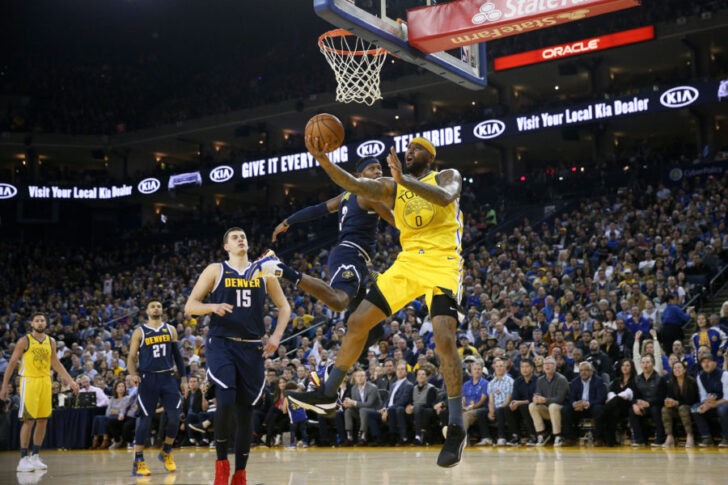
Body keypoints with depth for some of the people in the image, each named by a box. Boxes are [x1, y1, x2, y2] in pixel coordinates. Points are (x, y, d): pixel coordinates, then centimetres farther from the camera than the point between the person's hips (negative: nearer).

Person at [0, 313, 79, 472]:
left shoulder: (51, 341, 10)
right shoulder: (24, 341, -3)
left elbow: (56, 364, 17)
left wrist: (71, 381, 12)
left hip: (45, 382, 5)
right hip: (29, 381, -5)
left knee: (43, 420, 5)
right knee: (29, 420, -8)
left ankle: (35, 457, 15)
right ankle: (23, 459, -1)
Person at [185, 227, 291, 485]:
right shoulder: (215, 270, 5)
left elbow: (284, 306, 16)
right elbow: (189, 306, 2)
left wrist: (277, 335, 1)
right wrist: (213, 307, -18)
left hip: (252, 348, 3)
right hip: (221, 344, -2)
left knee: (246, 409, 3)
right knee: (226, 402, -20)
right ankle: (221, 461, 1)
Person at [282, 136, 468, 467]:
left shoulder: (447, 177, 3)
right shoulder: (392, 187, 13)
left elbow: (445, 197, -23)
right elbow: (355, 185, -6)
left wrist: (403, 179, -33)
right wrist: (323, 161, -22)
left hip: (442, 264, -5)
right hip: (408, 262, 6)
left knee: (444, 338, -20)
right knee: (358, 321, 1)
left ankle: (456, 427, -10)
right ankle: (327, 395, 15)